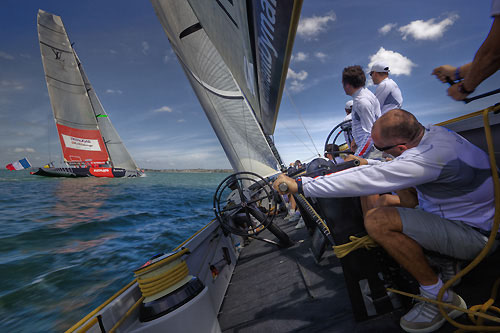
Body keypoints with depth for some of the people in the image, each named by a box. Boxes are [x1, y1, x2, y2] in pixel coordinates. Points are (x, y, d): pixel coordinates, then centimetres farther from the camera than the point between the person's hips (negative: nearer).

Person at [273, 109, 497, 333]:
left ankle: (441, 299, -10)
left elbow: (362, 181, -36)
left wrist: (299, 185, -31)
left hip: (476, 234, -9)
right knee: (381, 200, 13)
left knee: (377, 220, -29)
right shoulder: (431, 132, -5)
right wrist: (369, 163, 13)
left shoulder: (428, 158, -34)